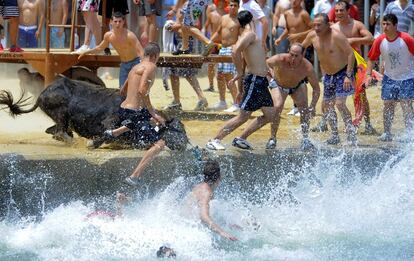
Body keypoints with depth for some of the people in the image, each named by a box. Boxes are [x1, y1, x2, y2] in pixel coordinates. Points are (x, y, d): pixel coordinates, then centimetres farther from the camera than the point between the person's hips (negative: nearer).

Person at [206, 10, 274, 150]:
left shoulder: (249, 36, 19)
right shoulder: (250, 35, -11)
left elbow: (241, 60, 21)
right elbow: (235, 51, -29)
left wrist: (241, 90, 21)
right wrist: (239, 73, -20)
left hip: (261, 82, 9)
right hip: (254, 80, -9)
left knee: (270, 115, 10)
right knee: (243, 117, -7)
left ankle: (240, 139, 16)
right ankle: (215, 140, -1)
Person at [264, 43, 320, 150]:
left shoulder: (307, 67, -35)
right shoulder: (280, 60, -39)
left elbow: (316, 88, -25)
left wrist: (312, 106, -35)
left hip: (298, 86, 1)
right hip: (279, 85, -1)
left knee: (304, 109, -15)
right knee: (277, 107, -22)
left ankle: (305, 139, -1)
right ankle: (272, 138, -10)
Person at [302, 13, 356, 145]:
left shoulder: (336, 36, -24)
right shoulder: (312, 36, -4)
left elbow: (350, 54, -23)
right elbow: (301, 48, 16)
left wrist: (348, 76, -27)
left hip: (343, 73, -7)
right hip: (328, 75, 7)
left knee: (340, 103, -18)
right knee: (328, 104, 8)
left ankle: (351, 134, -11)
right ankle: (335, 136, 20)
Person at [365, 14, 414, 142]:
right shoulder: (380, 41, -10)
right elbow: (372, 59, 3)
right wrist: (368, 74, -7)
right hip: (389, 77, 4)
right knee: (388, 105, 4)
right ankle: (387, 133, 15)